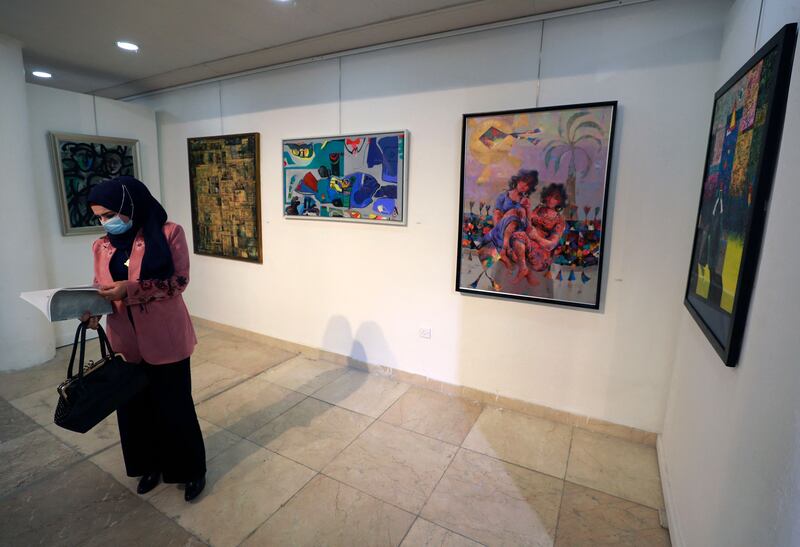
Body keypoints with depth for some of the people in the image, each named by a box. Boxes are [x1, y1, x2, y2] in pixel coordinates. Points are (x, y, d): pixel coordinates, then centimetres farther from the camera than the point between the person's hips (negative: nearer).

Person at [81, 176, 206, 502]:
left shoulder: (168, 233, -9)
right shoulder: (102, 246, 6)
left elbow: (178, 281, -13)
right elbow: (101, 289, 12)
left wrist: (131, 289, -23)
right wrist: (91, 309, -9)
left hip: (165, 337, -5)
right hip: (126, 340, 5)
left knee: (174, 405, 7)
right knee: (135, 405, 17)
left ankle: (191, 470, 28)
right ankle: (151, 465, 40)